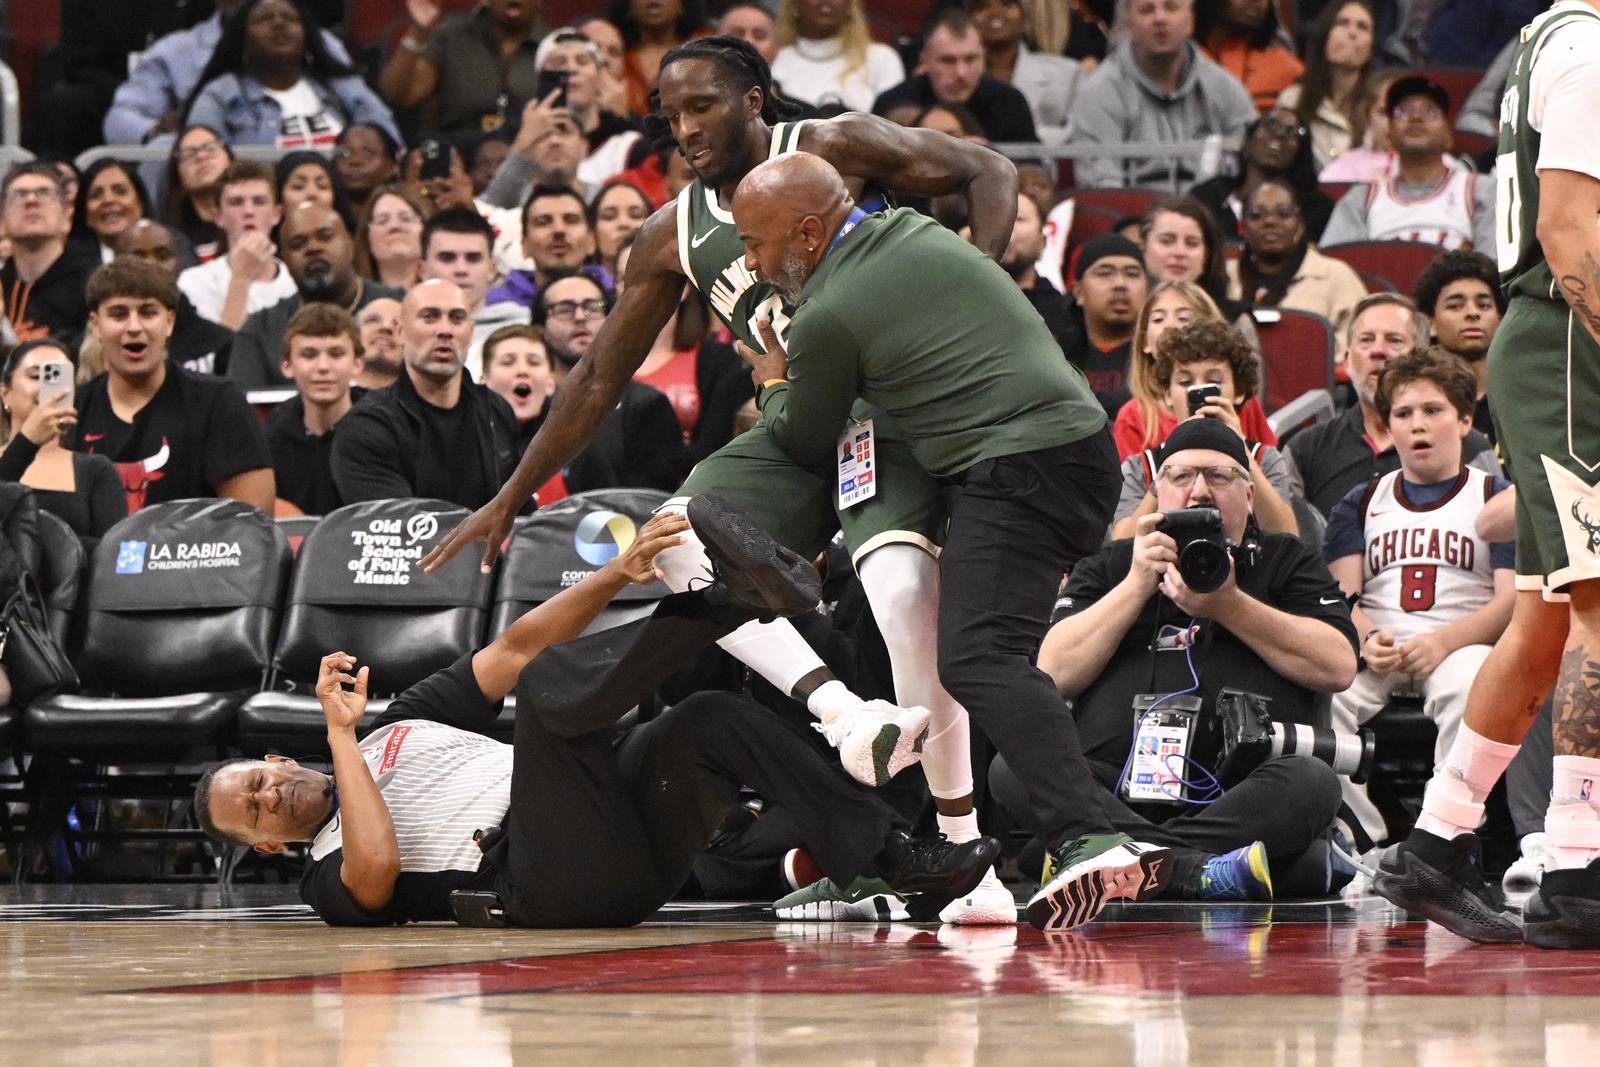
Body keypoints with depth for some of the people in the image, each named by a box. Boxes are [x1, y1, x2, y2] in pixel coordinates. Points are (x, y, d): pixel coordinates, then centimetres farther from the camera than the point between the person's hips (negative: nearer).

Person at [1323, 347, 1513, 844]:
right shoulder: (1361, 503, 23)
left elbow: (1514, 598, 1)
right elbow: (1341, 594, 11)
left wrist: (1442, 642, -18)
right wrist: (1367, 640, -15)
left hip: (1462, 645, -2)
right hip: (1374, 650, 2)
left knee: (1470, 691, -40)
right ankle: (1361, 842, -35)